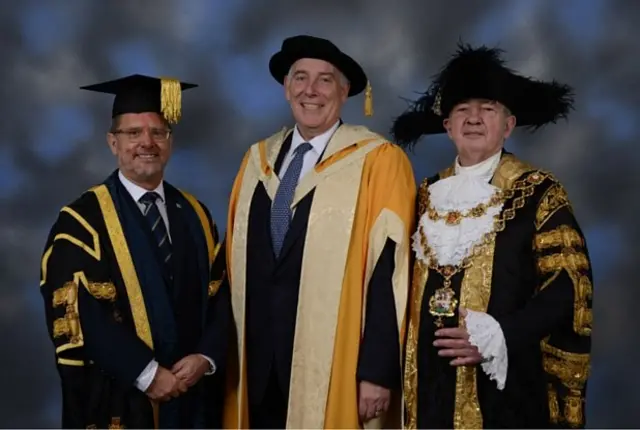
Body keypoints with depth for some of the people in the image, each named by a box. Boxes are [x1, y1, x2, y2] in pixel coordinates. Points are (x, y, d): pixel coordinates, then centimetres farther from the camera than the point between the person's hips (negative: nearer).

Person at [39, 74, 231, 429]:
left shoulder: (195, 215, 8)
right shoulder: (82, 220, -7)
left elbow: (220, 294, 6)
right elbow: (78, 315, -14)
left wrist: (206, 357, -10)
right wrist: (146, 373, -17)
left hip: (192, 393, 4)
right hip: (118, 399, -4)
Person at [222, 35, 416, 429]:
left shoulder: (379, 161, -8)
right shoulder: (258, 160, 10)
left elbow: (389, 271, -11)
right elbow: (236, 262, 14)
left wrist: (377, 370, -14)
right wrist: (231, 353, 11)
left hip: (333, 369, -5)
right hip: (259, 363, 5)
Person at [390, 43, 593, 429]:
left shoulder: (538, 192, -3)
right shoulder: (428, 196, 11)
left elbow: (569, 285, -10)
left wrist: (498, 337, -19)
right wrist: (401, 367, 4)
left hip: (506, 385, -4)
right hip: (431, 381, 4)